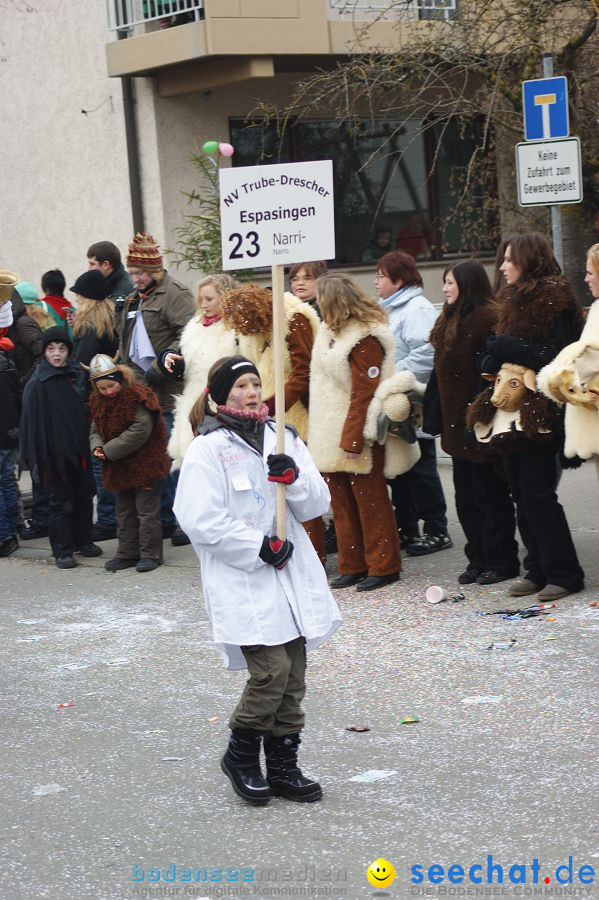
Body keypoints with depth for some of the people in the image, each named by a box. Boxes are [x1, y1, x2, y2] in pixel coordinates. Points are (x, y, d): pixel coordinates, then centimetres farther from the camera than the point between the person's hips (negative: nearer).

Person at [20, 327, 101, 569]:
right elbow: (32, 421, -10)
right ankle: (62, 550, 9)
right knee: (61, 501, 1)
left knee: (84, 496, 11)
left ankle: (83, 540, 26)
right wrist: (35, 455, -14)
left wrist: (89, 444, 9)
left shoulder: (76, 375, 6)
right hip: (55, 452, -5)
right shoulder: (37, 384, -9)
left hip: (79, 449, 5)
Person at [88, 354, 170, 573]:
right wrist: (97, 446, -12)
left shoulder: (137, 397, -17)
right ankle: (127, 553, 22)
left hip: (144, 463, -7)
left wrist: (110, 450, -21)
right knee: (124, 512, 14)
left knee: (146, 510, -1)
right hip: (119, 467, 7)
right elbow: (95, 429, 12)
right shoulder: (98, 401, 6)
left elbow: (140, 431, -23)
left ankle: (150, 554, 6)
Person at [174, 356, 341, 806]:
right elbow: (201, 520, -13)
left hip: (292, 574, 6)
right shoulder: (208, 449, -6)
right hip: (242, 580, -6)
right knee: (271, 669, -14)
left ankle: (283, 765, 21)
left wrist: (294, 477, -13)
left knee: (293, 676, 8)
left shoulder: (283, 439, 9)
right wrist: (260, 547, -14)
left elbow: (318, 504, 8)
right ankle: (241, 754, 8)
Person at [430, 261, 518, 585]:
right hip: (457, 423, 10)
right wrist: (442, 419, 18)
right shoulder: (450, 321, 15)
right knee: (466, 497, 12)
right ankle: (479, 560, 19)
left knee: (490, 494, -1)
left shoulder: (488, 318, -15)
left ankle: (500, 562, 7)